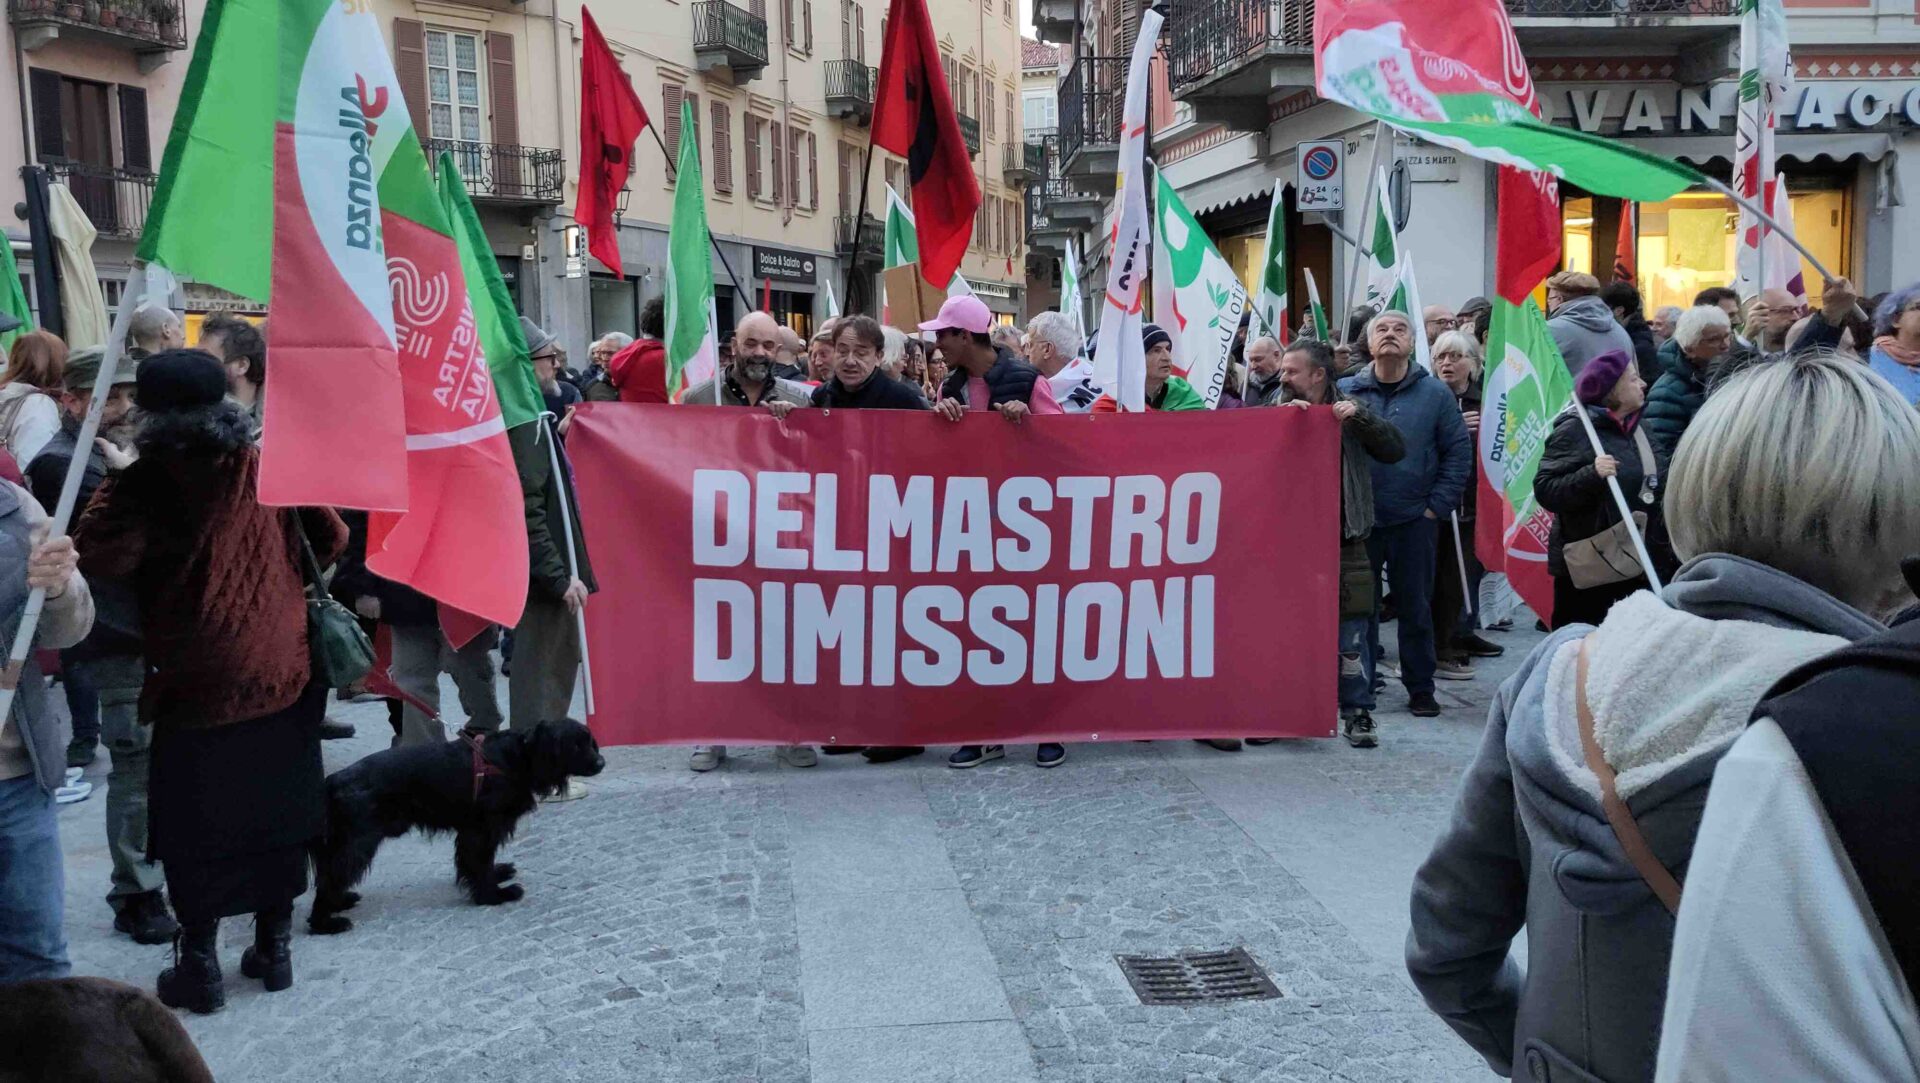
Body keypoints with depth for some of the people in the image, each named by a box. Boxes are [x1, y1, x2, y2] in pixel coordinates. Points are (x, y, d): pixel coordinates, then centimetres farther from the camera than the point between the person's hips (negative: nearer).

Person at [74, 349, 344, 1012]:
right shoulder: (264, 467, 3)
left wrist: (111, 487, -8)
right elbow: (331, 537, 9)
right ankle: (274, 950, 24)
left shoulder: (143, 484, -11)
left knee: (196, 822, 7)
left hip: (196, 682, -4)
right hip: (281, 672, 4)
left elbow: (102, 556, -25)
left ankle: (199, 966, 14)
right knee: (275, 810, 14)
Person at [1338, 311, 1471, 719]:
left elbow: (1459, 452, 2)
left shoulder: (1435, 394, 2)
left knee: (1416, 606, 8)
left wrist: (1437, 506, -4)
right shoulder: (1346, 391, 3)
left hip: (1414, 520, 0)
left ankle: (1420, 687, 19)